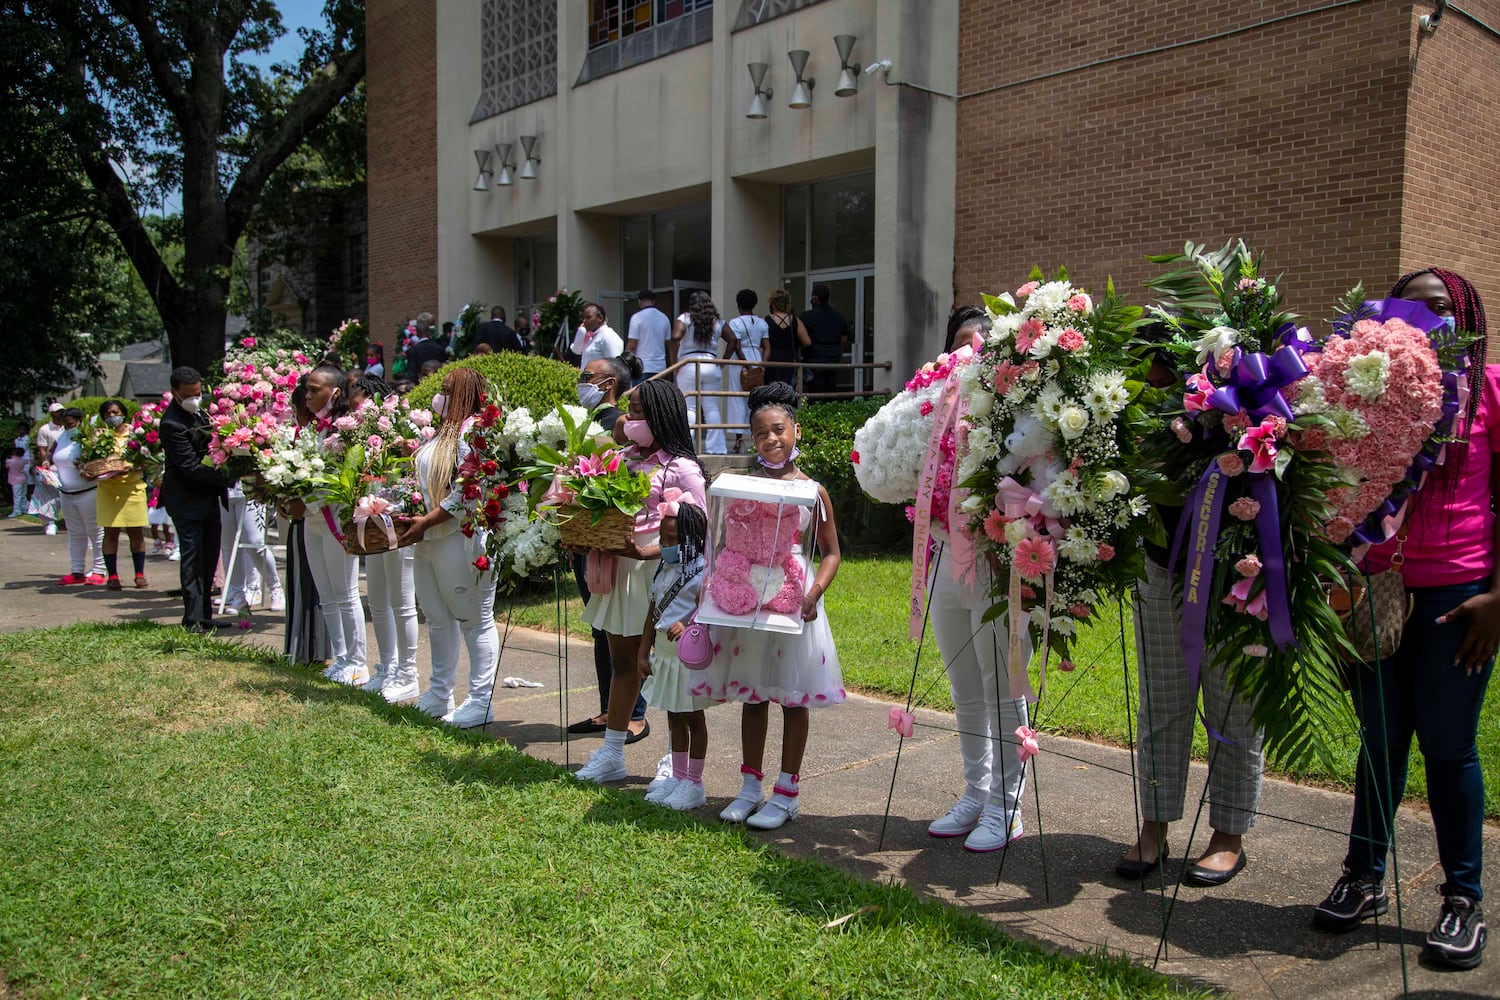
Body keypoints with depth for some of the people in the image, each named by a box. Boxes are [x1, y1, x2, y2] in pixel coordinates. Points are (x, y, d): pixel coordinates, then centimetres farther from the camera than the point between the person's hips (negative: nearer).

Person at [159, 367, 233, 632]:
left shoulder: (198, 410, 6)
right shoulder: (172, 423, -20)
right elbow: (191, 466, -21)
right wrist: (226, 477, -22)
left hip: (208, 495, 9)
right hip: (187, 500, -9)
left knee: (209, 556, 11)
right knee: (192, 558, -6)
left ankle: (204, 615, 19)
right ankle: (194, 619, -1)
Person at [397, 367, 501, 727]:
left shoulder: (473, 432, -12)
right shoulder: (444, 432, 17)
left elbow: (467, 491, -21)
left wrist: (427, 521, -17)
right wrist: (410, 517, 10)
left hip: (462, 539, -10)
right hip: (429, 540, 10)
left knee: (475, 620, -1)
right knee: (437, 619, 16)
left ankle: (481, 701, 5)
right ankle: (440, 695, 28)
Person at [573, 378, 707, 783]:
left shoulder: (680, 468, -12)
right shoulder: (626, 457, 10)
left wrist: (647, 552, -23)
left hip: (658, 569, -7)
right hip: (620, 568, 8)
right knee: (622, 661, 15)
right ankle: (611, 754, 25)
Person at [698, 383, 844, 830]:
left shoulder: (813, 491, -3)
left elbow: (831, 552, 1)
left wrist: (815, 592, -14)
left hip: (793, 604, -3)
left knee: (793, 699, 6)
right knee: (752, 695, 12)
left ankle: (786, 793, 18)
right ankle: (750, 787, 26)